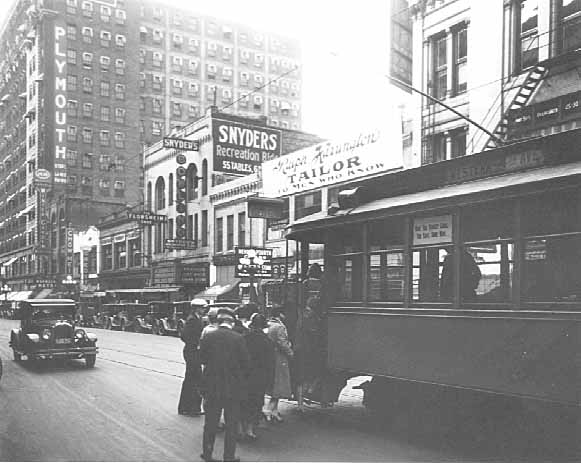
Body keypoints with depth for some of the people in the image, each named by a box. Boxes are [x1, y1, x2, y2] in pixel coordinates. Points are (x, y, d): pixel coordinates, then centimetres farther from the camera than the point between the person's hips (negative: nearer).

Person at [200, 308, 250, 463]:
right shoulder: (238, 338, -11)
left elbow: (202, 359, 2)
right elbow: (245, 363, -5)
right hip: (233, 386, -2)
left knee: (210, 422, 15)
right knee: (231, 424, 10)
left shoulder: (208, 337, -6)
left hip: (212, 386, 2)